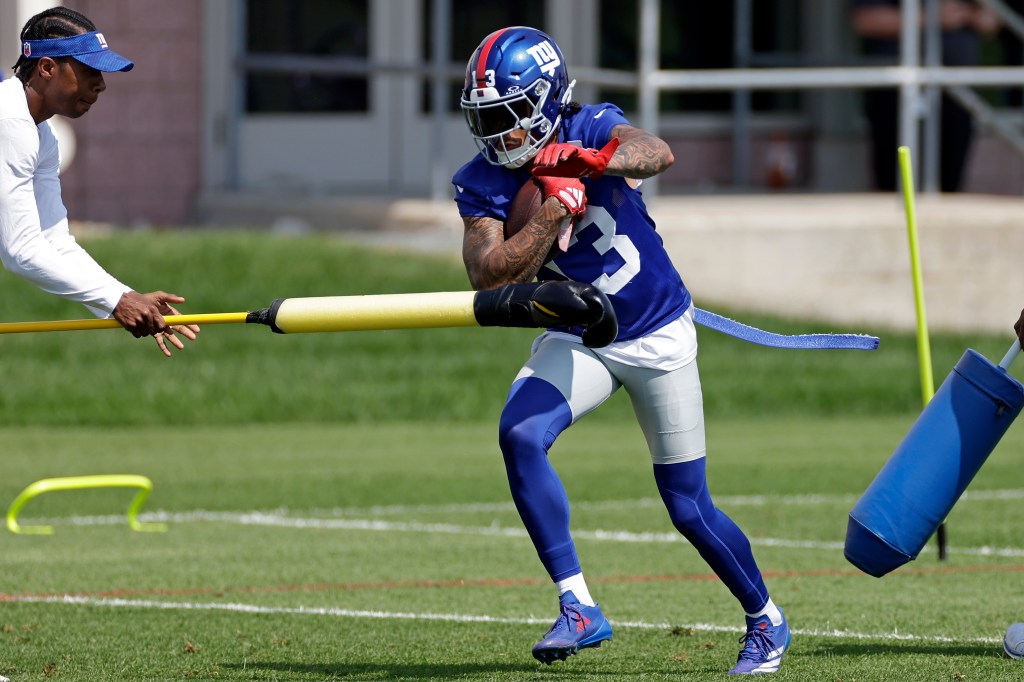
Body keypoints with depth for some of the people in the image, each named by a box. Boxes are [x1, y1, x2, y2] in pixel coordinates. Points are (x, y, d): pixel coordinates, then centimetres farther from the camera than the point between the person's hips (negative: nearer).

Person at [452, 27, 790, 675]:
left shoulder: (592, 129, -16)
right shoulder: (482, 183, -10)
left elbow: (657, 155, -36)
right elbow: (491, 276, -21)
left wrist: (590, 159, -55)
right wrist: (555, 211, -30)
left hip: (660, 335, -3)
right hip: (576, 340, 3)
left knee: (690, 510, 2)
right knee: (519, 435, -26)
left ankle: (765, 618, 27)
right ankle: (578, 608, -20)